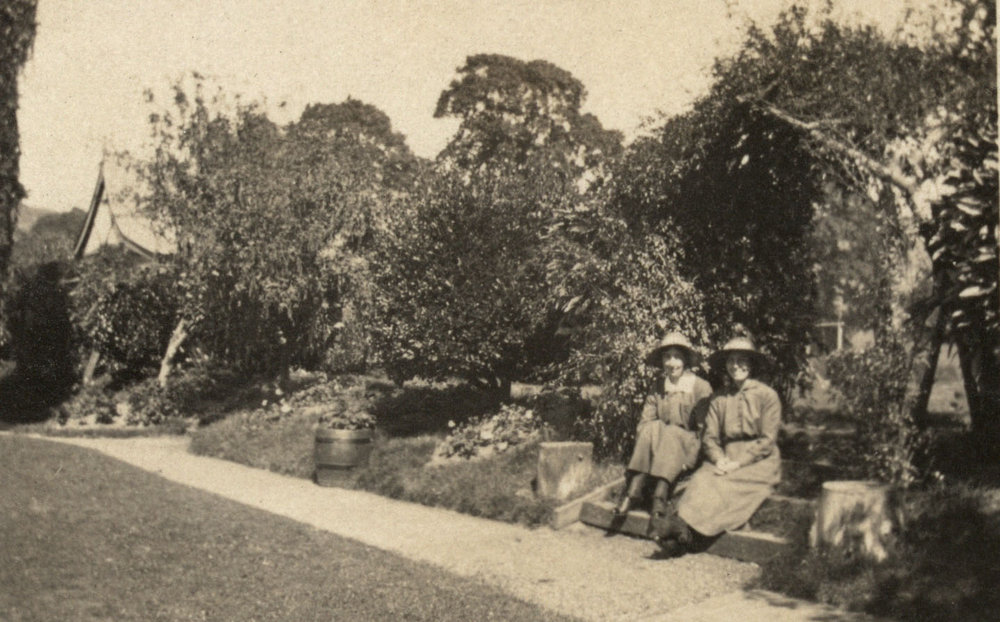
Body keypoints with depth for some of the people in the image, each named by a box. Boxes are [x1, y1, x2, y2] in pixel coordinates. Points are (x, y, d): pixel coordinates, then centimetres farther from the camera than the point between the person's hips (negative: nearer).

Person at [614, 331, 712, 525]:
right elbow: (644, 421, 3)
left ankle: (660, 495, -39)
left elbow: (704, 429, -5)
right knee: (653, 429, -26)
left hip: (687, 447, -3)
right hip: (659, 451, 3)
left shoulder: (701, 387, 0)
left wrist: (689, 457, -17)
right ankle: (633, 491, -34)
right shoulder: (658, 387, 10)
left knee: (670, 433, -31)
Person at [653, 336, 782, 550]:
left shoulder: (767, 395, 1)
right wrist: (720, 460, -14)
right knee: (702, 478, -30)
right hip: (726, 458, 4)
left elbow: (767, 440, -5)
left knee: (725, 483, -33)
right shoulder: (719, 398, 13)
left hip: (759, 462, -3)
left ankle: (682, 522, -46)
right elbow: (709, 437, 7)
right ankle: (681, 521, -49)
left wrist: (738, 463, -16)